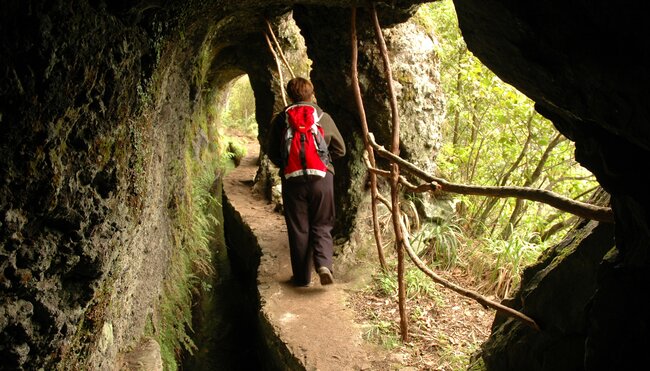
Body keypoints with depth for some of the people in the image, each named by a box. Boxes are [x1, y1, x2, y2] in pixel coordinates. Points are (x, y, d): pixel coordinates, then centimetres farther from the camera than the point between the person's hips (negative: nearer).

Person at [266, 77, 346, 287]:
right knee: (321, 226, 12)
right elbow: (340, 149, 11)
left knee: (298, 230, 9)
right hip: (322, 177, 1)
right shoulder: (324, 117, 6)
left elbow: (272, 152, 7)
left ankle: (302, 276, 14)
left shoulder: (280, 119, 3)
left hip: (293, 180, 0)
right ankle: (324, 263, -11)